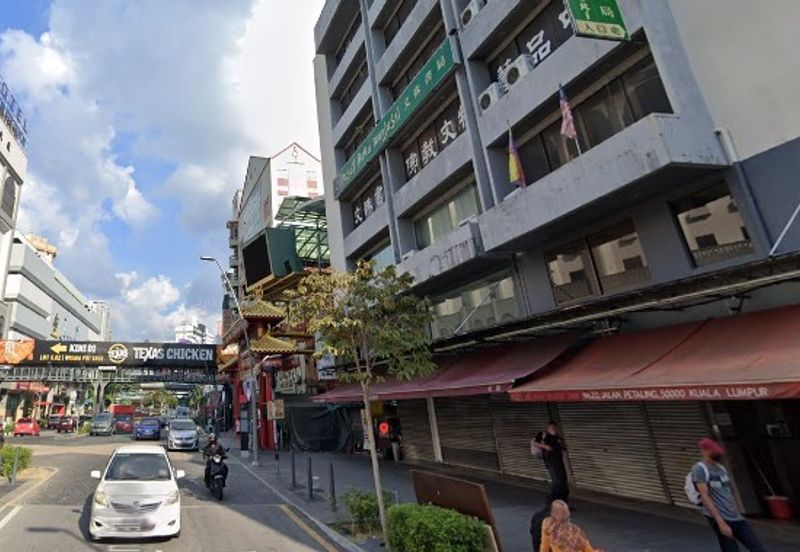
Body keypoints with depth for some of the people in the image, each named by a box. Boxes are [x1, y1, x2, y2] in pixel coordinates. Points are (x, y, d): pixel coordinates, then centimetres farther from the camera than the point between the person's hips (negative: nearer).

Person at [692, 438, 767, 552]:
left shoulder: (721, 468, 13)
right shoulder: (699, 469, -13)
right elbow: (705, 496, -18)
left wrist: (736, 515, 20)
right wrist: (721, 522, -21)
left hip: (735, 517, 8)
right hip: (718, 518, -7)